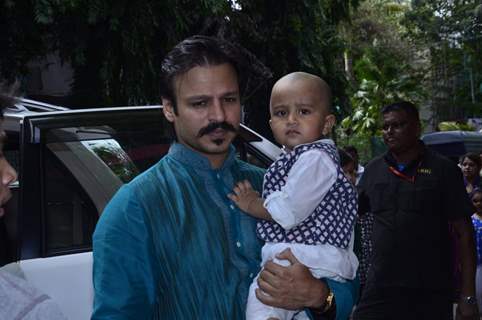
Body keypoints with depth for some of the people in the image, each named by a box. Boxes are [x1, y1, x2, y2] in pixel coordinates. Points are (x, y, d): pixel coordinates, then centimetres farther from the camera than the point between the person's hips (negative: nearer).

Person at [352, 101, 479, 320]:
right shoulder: (373, 170, 9)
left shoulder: (443, 170, -1)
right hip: (379, 290, 3)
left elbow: (464, 232, -3)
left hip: (430, 294, -3)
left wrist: (468, 295, -9)